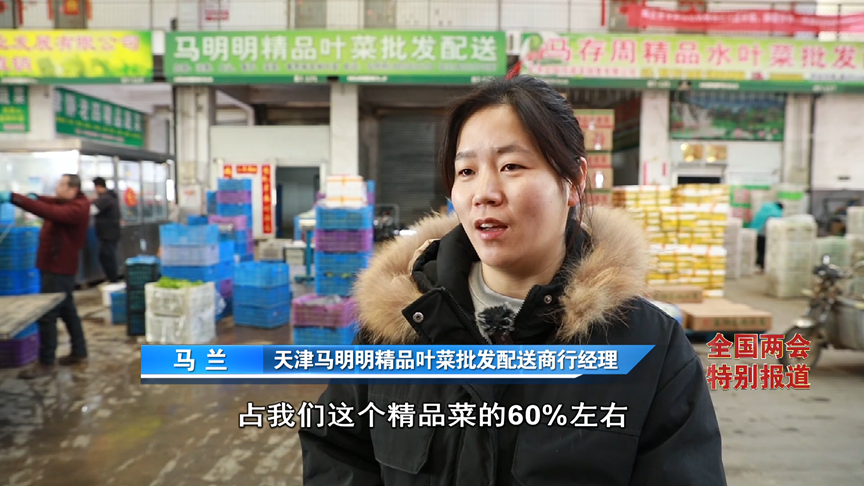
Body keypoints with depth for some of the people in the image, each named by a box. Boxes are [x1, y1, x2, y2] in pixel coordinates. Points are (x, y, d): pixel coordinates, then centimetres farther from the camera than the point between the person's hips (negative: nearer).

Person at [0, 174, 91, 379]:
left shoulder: (77, 209, -22)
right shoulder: (67, 203, 13)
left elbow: (48, 212, -34)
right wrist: (36, 197, -11)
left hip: (59, 268, -10)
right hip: (57, 267, 10)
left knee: (47, 315, -6)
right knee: (67, 311, 16)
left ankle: (46, 362, 1)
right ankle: (79, 352, 25)